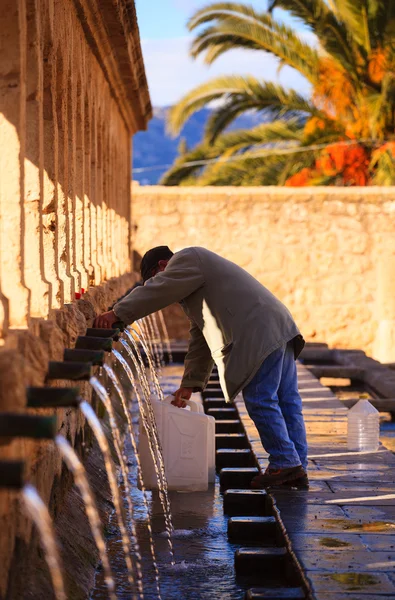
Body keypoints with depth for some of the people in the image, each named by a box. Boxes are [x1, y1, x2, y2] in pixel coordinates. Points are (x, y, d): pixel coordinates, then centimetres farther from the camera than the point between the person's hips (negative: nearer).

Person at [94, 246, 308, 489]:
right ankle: (297, 470, 10)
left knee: (261, 402, -7)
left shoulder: (188, 259, 4)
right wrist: (190, 384, 24)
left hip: (260, 333, -10)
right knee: (287, 401, 8)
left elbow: (157, 290, -12)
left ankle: (285, 463, -4)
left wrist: (117, 313, -10)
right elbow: (201, 340, 29)